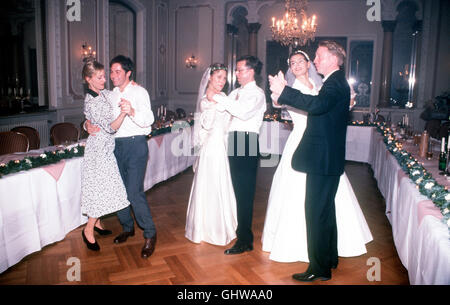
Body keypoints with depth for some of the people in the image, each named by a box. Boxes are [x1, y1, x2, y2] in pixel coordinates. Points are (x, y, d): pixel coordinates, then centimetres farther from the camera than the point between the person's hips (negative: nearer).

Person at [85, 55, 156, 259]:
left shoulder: (139, 92, -3)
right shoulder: (111, 95, 15)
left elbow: (149, 119, -16)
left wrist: (133, 112, -35)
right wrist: (89, 124, -3)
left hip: (135, 144, -6)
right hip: (116, 145, 6)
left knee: (134, 192, -13)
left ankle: (150, 234, 0)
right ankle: (127, 227, 29)